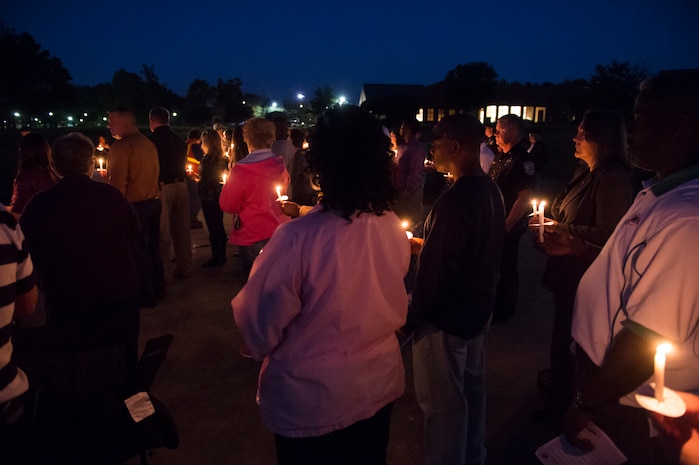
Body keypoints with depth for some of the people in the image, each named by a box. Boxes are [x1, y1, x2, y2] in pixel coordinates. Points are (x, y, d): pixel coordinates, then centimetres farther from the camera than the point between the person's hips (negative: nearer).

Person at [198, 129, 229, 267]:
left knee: (213, 229, 0)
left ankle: (216, 258, 8)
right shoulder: (222, 159, 4)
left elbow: (204, 181, -18)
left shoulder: (207, 160, -18)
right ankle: (221, 256, 25)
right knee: (219, 227, 16)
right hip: (219, 196, 8)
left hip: (209, 197, -8)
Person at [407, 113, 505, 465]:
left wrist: (410, 319, -14)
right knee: (471, 388, 25)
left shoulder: (454, 200, -27)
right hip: (477, 308, 10)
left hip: (445, 317, -10)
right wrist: (424, 245, 19)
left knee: (443, 404, 8)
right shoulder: (490, 190, 2)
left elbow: (434, 271, -26)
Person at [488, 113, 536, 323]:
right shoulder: (501, 157, 10)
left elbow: (524, 198, -22)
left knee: (506, 267, 6)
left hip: (508, 226, -8)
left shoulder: (522, 160, -18)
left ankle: (504, 310, 22)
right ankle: (491, 303, 36)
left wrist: (506, 226, -21)